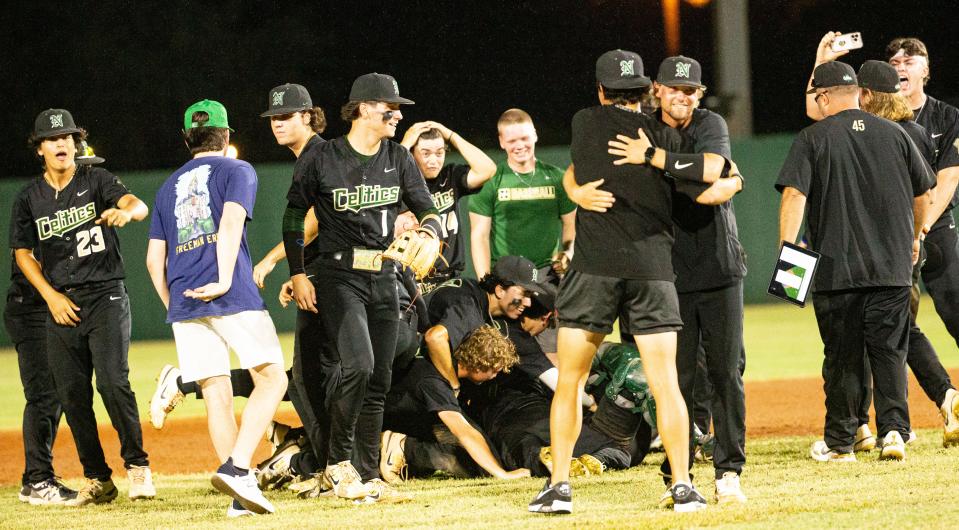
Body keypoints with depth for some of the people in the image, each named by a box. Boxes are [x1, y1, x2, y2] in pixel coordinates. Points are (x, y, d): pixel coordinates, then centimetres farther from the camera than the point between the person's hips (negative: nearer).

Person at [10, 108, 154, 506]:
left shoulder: (95, 180, -2)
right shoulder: (29, 198, 7)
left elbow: (138, 205, -17)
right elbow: (23, 252, 11)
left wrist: (125, 212, -42)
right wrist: (52, 296, -2)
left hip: (105, 297, -3)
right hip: (61, 305, 4)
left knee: (113, 381, -17)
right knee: (72, 396, 3)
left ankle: (137, 466, -8)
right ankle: (97, 480, 10)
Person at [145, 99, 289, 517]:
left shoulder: (168, 187, 23)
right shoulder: (237, 171, 8)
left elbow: (154, 259, 18)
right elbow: (231, 222, -10)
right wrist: (224, 281, -17)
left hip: (184, 304, 5)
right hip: (232, 296, -5)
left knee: (216, 394, 3)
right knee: (272, 377, 0)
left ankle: (242, 494, -4)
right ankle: (236, 467, -19)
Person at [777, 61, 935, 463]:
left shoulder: (813, 138, -2)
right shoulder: (895, 134, 8)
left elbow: (794, 194, -14)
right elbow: (924, 194, 15)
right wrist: (913, 239, 31)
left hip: (836, 268, -2)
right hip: (892, 266, 2)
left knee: (842, 356, 6)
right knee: (889, 351, 6)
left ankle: (840, 441, 9)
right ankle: (894, 429, -9)